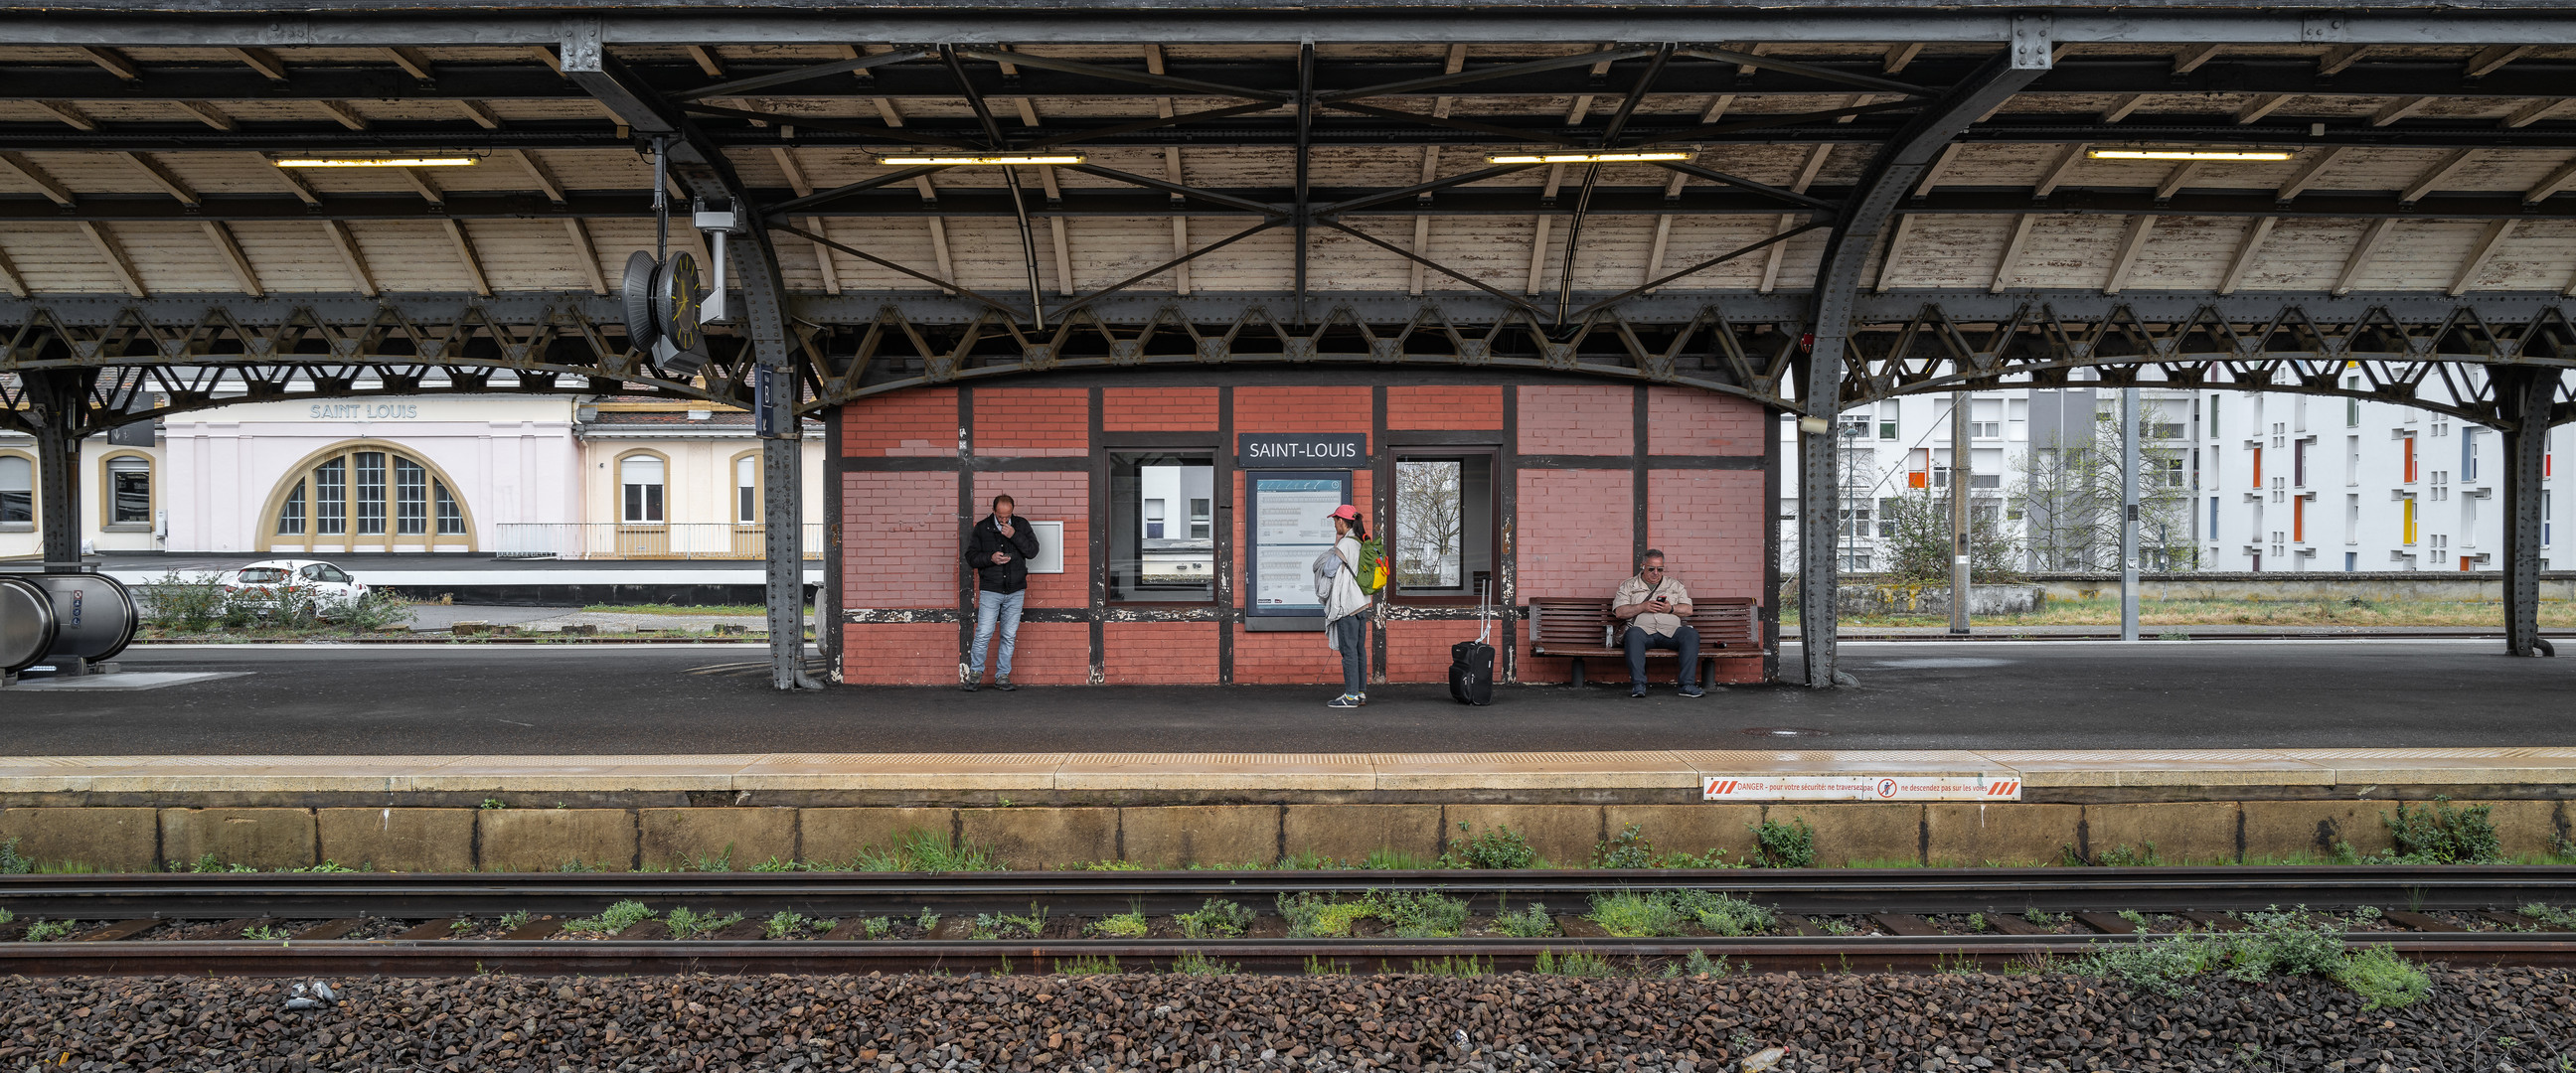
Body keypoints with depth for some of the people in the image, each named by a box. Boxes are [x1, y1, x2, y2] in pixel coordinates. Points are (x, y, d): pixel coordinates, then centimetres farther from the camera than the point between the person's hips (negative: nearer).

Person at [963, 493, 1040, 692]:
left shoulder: (1021, 525, 4)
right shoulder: (982, 528, 1)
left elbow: (1033, 550, -4)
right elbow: (971, 557, 1)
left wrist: (1015, 535, -16)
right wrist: (990, 558, -16)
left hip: (1015, 592, 2)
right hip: (990, 591, -2)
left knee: (1010, 636, 5)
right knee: (983, 634, -7)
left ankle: (1002, 676, 15)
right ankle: (975, 672, 11)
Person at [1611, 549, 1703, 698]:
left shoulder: (1674, 584, 24)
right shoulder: (1628, 585, 18)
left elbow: (1688, 609, 13)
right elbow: (1619, 612, 4)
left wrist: (1671, 609, -6)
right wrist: (1642, 607, -7)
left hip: (1671, 631, 2)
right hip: (1644, 630, -2)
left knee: (1691, 634, -28)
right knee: (1634, 634, -37)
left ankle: (1688, 684, -31)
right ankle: (1638, 684, -39)